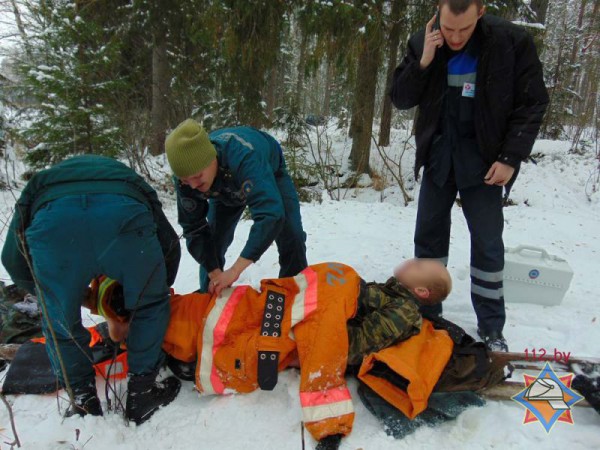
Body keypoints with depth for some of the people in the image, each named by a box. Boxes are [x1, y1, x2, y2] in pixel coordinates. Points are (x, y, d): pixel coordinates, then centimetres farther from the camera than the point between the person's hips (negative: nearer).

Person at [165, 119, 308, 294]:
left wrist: (235, 270, -56)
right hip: (226, 188, 3)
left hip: (269, 174, -3)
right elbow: (194, 228, -22)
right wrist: (214, 273, -30)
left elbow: (271, 214, -58)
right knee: (211, 242, -4)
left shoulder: (244, 156, -50)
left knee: (292, 237, -13)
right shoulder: (186, 177, -33)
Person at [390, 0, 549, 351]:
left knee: (488, 243, 0)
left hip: (482, 159, -2)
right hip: (438, 155, 3)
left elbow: (532, 104, -7)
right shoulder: (423, 44, -2)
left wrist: (511, 157, -14)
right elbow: (400, 99, -2)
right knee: (429, 234, 7)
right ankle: (426, 313, 23)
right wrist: (423, 63, -18)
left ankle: (491, 327, 16)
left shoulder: (513, 42, -10)